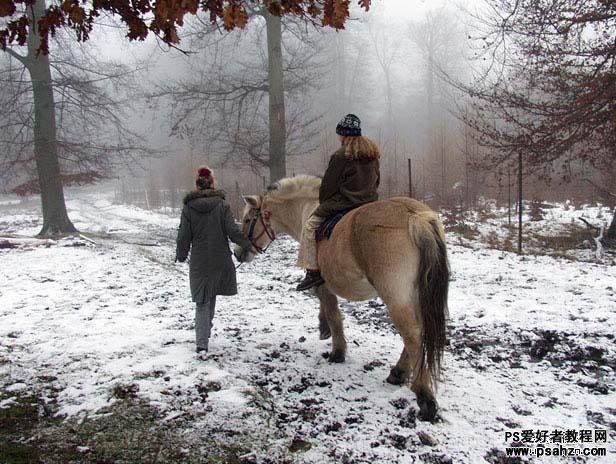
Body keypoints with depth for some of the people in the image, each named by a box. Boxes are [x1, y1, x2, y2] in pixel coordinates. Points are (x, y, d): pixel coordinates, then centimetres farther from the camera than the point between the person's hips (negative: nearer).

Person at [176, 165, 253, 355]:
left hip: (199, 261, -1)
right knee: (211, 297, 19)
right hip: (221, 259, 1)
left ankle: (202, 342, -5)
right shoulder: (222, 204, -5)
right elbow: (233, 231, -10)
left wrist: (181, 256, 15)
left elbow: (184, 236, 0)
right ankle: (204, 335, 32)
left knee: (202, 301, 6)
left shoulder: (188, 207, -3)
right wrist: (248, 245, 5)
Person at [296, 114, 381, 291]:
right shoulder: (373, 154, 11)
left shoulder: (340, 156, -11)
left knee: (311, 225, 0)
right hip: (370, 203, 8)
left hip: (344, 202, -8)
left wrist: (323, 203, 10)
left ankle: (313, 270, -6)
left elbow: (329, 185, -6)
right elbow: (376, 182, 18)